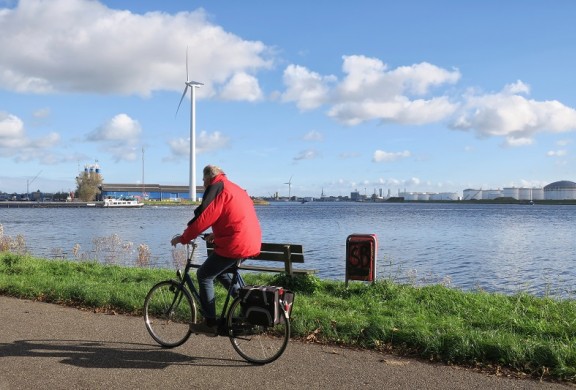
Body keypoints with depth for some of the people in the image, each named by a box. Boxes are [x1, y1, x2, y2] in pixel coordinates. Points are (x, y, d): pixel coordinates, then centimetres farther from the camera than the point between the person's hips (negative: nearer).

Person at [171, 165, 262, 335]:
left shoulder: (217, 188, -6)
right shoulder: (235, 188, 22)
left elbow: (203, 218, -13)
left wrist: (183, 238, -2)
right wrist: (216, 234, 35)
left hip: (234, 244, -9)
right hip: (253, 243, 9)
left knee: (204, 276, 5)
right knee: (220, 271, 28)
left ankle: (210, 323, 7)